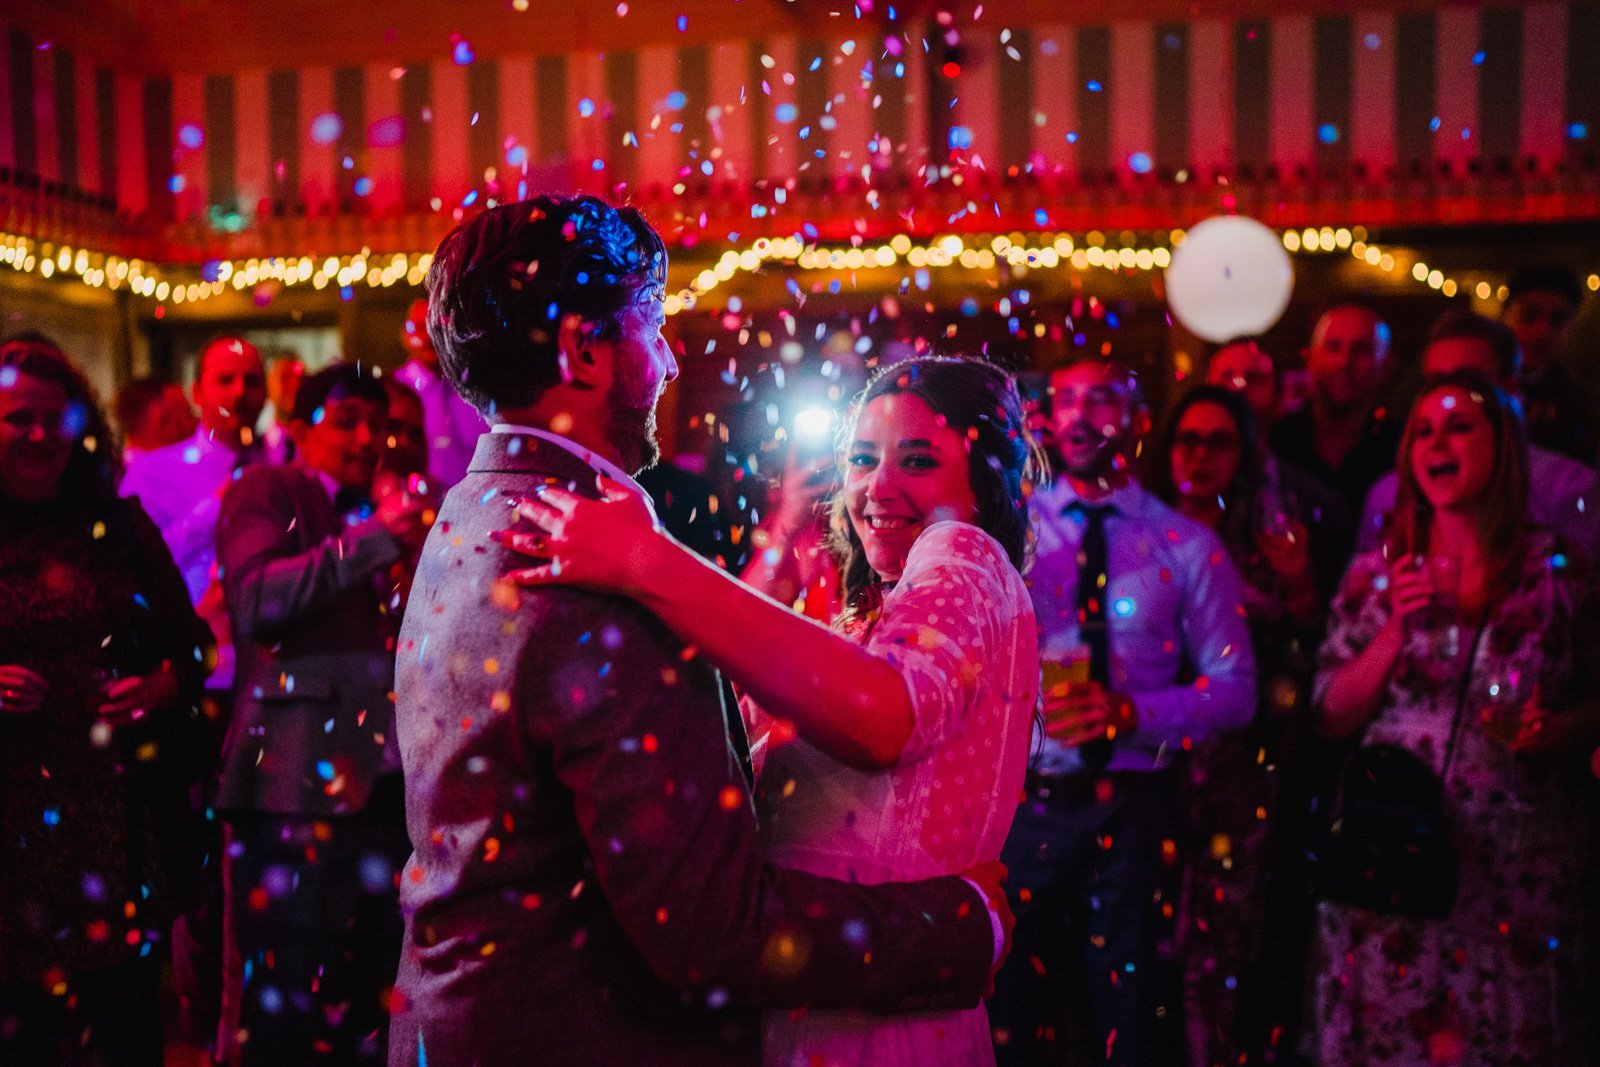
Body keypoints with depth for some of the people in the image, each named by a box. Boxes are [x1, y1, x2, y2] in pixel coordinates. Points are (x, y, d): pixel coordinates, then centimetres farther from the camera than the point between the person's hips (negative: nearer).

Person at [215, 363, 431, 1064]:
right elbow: (255, 600, -15)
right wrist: (374, 539, -17)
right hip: (299, 779, -6)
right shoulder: (267, 490, 4)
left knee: (372, 997, 8)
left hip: (383, 781, 7)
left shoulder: (374, 515, 24)